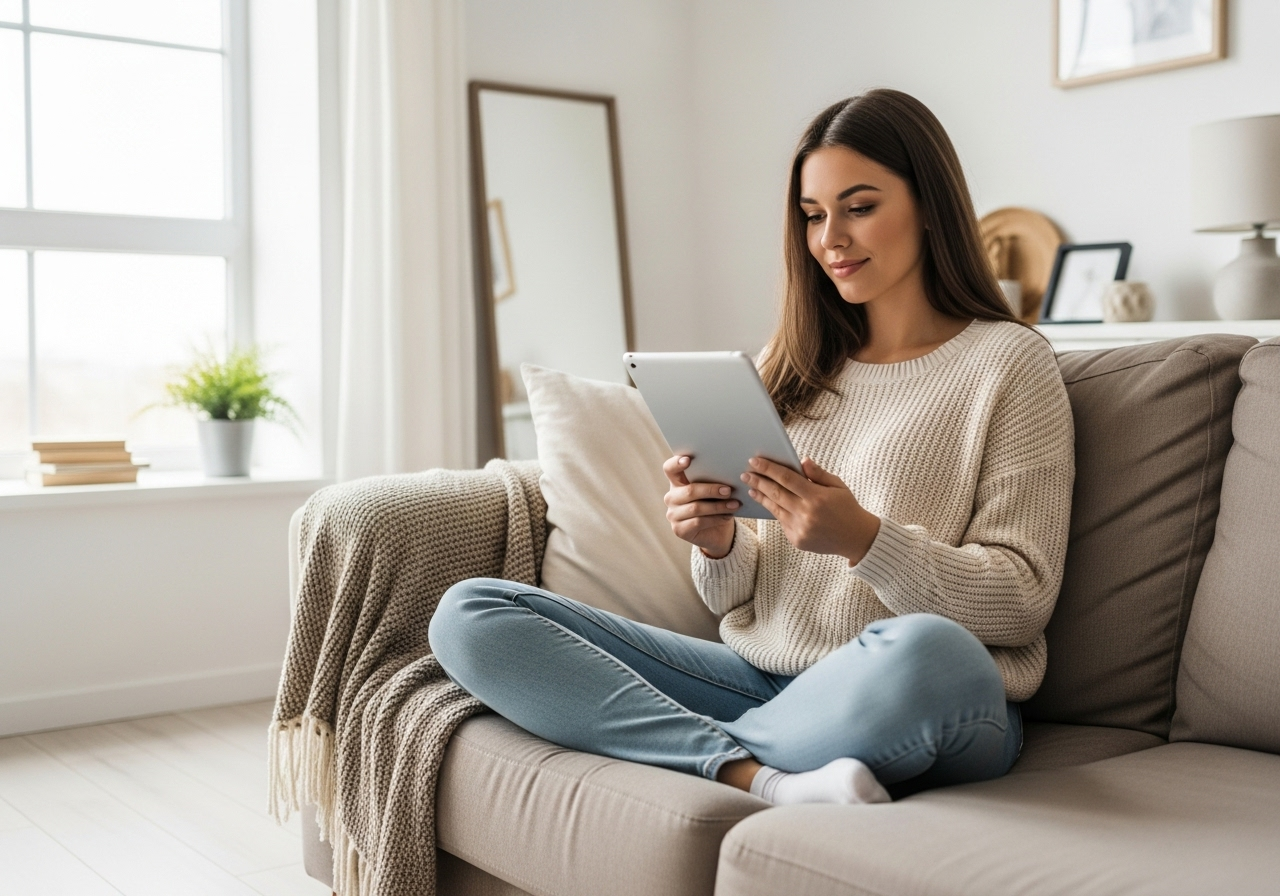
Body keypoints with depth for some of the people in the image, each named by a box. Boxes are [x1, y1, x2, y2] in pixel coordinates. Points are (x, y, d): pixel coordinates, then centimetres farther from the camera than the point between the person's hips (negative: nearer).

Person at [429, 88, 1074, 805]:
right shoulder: (792, 368, 17)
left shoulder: (1010, 361, 2)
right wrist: (719, 543, -8)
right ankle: (764, 779, -24)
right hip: (758, 678, 5)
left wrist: (862, 538, -20)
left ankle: (689, 748, -15)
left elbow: (1024, 600, -6)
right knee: (468, 615, -9)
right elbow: (737, 597, 15)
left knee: (923, 653, -43)